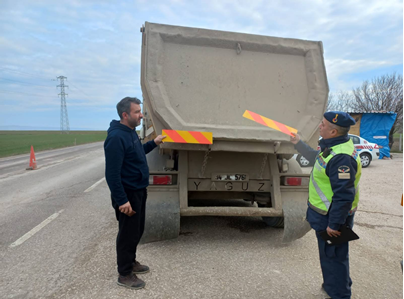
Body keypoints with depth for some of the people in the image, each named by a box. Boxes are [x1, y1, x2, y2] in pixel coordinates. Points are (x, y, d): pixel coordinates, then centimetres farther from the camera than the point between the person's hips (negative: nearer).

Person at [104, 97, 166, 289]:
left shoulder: (131, 132, 8)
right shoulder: (116, 137, -23)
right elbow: (112, 173, -26)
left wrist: (154, 143, 16)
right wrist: (122, 200, -26)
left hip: (139, 191, 9)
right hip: (128, 194, -9)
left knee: (137, 230, 21)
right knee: (128, 233, 4)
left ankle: (131, 262, 40)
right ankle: (125, 274, 22)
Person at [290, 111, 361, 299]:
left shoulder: (341, 157, -29)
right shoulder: (332, 147, 4)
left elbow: (344, 196, -29)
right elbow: (318, 160, 26)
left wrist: (334, 224, -24)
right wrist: (299, 144, 32)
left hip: (331, 217, -11)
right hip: (325, 214, 11)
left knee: (333, 256, 5)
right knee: (328, 253, 25)